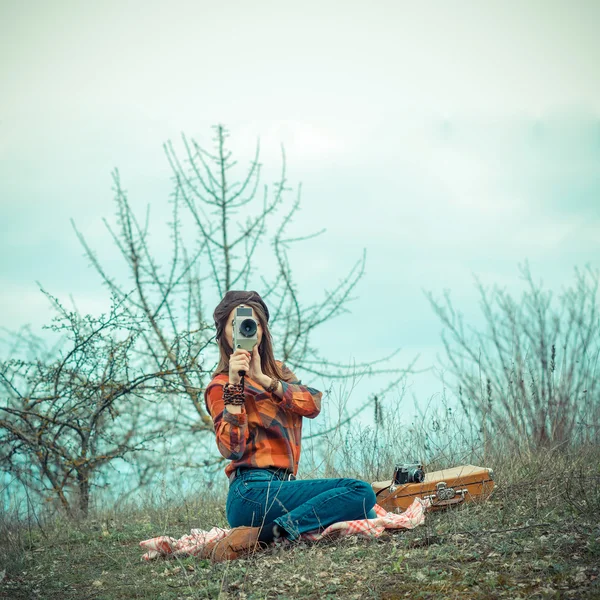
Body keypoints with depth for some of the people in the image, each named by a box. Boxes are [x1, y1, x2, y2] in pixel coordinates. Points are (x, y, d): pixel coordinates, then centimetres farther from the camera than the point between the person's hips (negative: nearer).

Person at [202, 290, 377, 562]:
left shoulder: (277, 371, 19)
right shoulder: (220, 386, -1)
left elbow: (313, 404, -2)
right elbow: (232, 448, -18)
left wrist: (264, 380, -14)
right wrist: (234, 384, -22)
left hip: (281, 484, 8)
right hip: (253, 492, -8)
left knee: (367, 516, 0)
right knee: (360, 492, -18)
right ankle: (268, 533, -23)